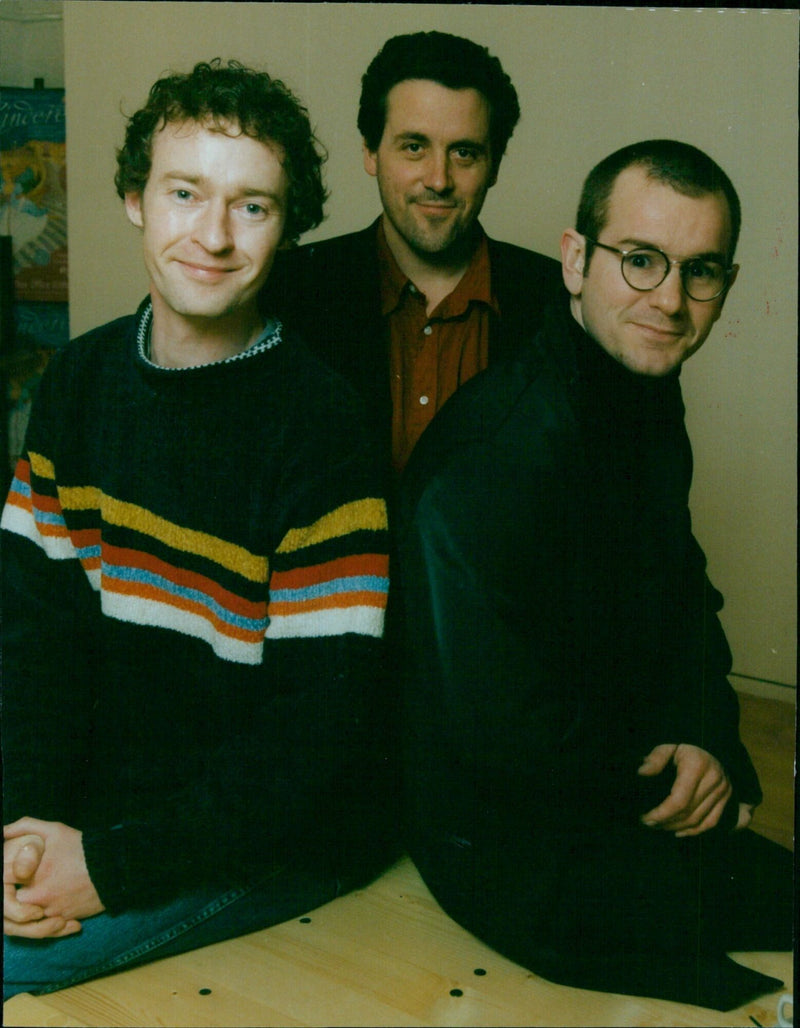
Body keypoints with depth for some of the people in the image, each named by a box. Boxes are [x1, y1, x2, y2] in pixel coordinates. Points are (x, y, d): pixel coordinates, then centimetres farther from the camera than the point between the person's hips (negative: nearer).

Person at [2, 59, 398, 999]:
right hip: (104, 791, 6)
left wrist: (113, 866, -20)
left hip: (278, 839, -5)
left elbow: (320, 731, -18)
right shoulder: (81, 377, 1)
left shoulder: (318, 423, -18)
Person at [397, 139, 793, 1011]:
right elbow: (492, 721, -25)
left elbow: (682, 590, 13)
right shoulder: (502, 449, -27)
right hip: (515, 851, -8)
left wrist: (707, 740, -4)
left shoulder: (648, 395, 5)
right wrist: (648, 778, -10)